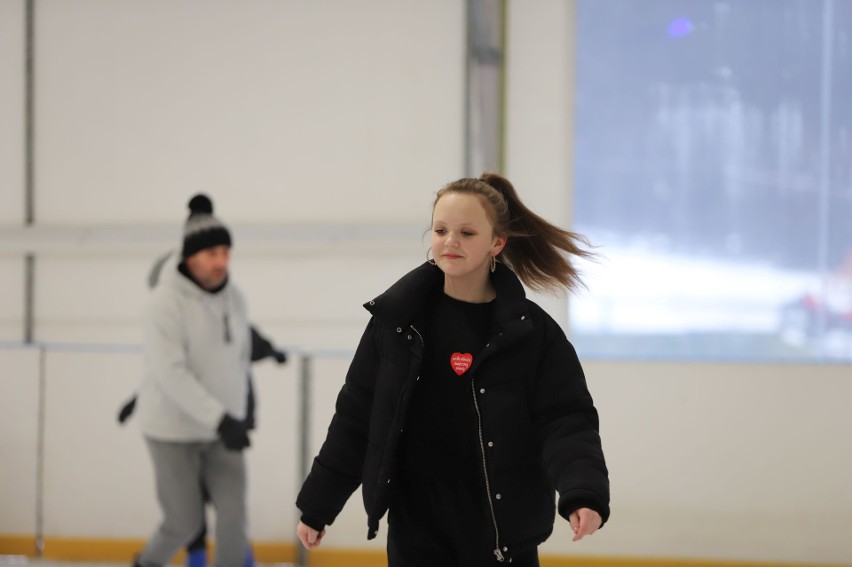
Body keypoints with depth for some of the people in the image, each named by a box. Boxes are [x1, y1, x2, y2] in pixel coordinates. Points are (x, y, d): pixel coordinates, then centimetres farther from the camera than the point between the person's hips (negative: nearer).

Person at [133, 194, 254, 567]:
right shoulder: (166, 301, -20)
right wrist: (220, 419, -33)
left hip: (221, 428, 5)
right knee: (186, 524, 4)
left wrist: (236, 416, 15)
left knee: (234, 515, -8)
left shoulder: (234, 298, 0)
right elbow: (170, 373, -27)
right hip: (173, 430, -5)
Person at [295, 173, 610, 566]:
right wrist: (317, 504, 7)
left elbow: (566, 421, -10)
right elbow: (355, 417, 6)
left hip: (503, 535, -1)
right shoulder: (397, 319, 0)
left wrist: (584, 494, -28)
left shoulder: (532, 331, -5)